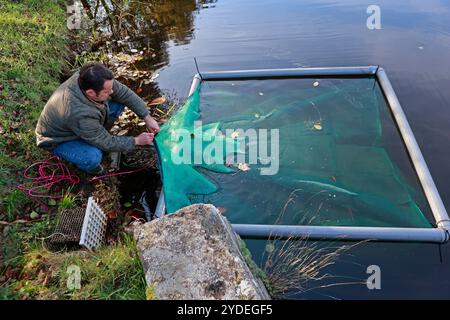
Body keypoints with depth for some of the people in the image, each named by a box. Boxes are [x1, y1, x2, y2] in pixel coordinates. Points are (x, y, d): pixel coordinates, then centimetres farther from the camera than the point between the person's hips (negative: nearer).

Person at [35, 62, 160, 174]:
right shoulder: (79, 114, -43)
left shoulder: (92, 80, -26)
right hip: (58, 140, -7)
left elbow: (125, 93, -12)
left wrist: (147, 118, -13)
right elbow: (107, 143, -29)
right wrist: (136, 141, -19)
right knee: (93, 158, -37)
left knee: (119, 102, -10)